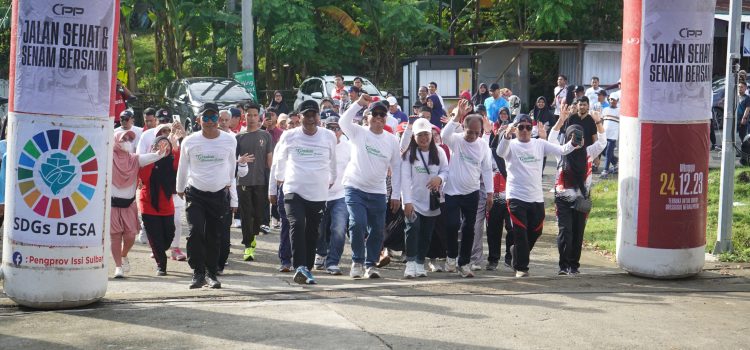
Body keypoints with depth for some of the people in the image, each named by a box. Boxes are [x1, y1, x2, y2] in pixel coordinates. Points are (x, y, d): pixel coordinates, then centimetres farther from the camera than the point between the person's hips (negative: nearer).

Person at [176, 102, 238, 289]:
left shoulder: (229, 140, -2)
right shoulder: (189, 142, -5)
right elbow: (183, 167, 11)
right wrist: (180, 189, 21)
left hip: (219, 194, 1)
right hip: (195, 193, -1)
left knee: (213, 236, 6)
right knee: (195, 232, -16)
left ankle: (211, 273, 19)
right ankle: (198, 273, -8)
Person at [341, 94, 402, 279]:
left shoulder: (392, 140, 4)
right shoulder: (358, 132, -1)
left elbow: (396, 168, 8)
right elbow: (344, 121, -22)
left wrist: (396, 195, 5)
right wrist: (359, 103, -27)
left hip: (378, 192, 3)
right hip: (355, 188, -3)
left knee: (377, 230, 5)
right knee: (358, 224, -17)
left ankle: (371, 264, 21)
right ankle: (357, 262, 1)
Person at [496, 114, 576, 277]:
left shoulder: (539, 144, 6)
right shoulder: (511, 145, -3)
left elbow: (561, 150, -3)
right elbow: (500, 152, -25)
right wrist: (507, 135, -44)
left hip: (537, 197, 4)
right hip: (516, 197, -4)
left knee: (535, 232, 15)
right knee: (521, 234, -4)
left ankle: (517, 252, 41)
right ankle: (521, 267, 7)